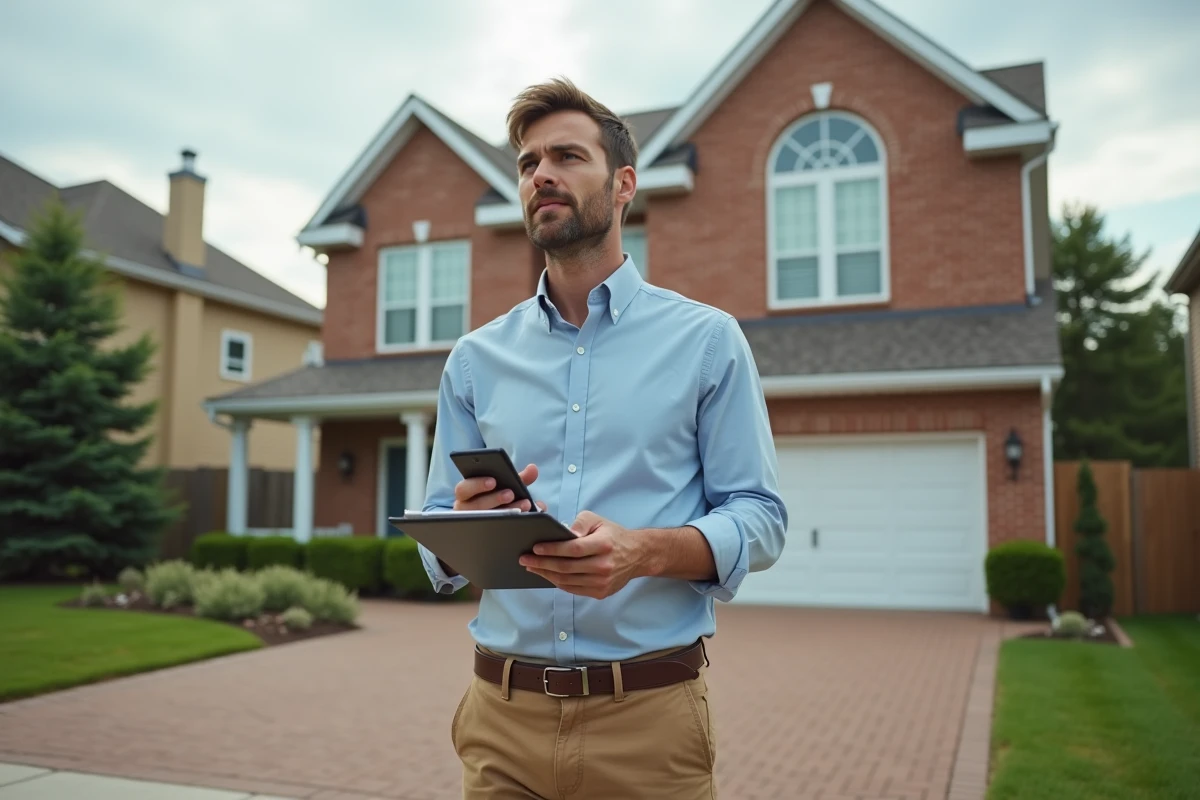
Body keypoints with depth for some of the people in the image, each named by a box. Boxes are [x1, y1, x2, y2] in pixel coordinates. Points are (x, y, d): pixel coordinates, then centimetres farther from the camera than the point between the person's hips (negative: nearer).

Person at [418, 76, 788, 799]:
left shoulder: (707, 339, 1)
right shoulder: (476, 360, 8)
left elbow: (760, 519, -4)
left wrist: (645, 550, -22)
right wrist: (468, 523, -14)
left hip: (651, 714, -2)